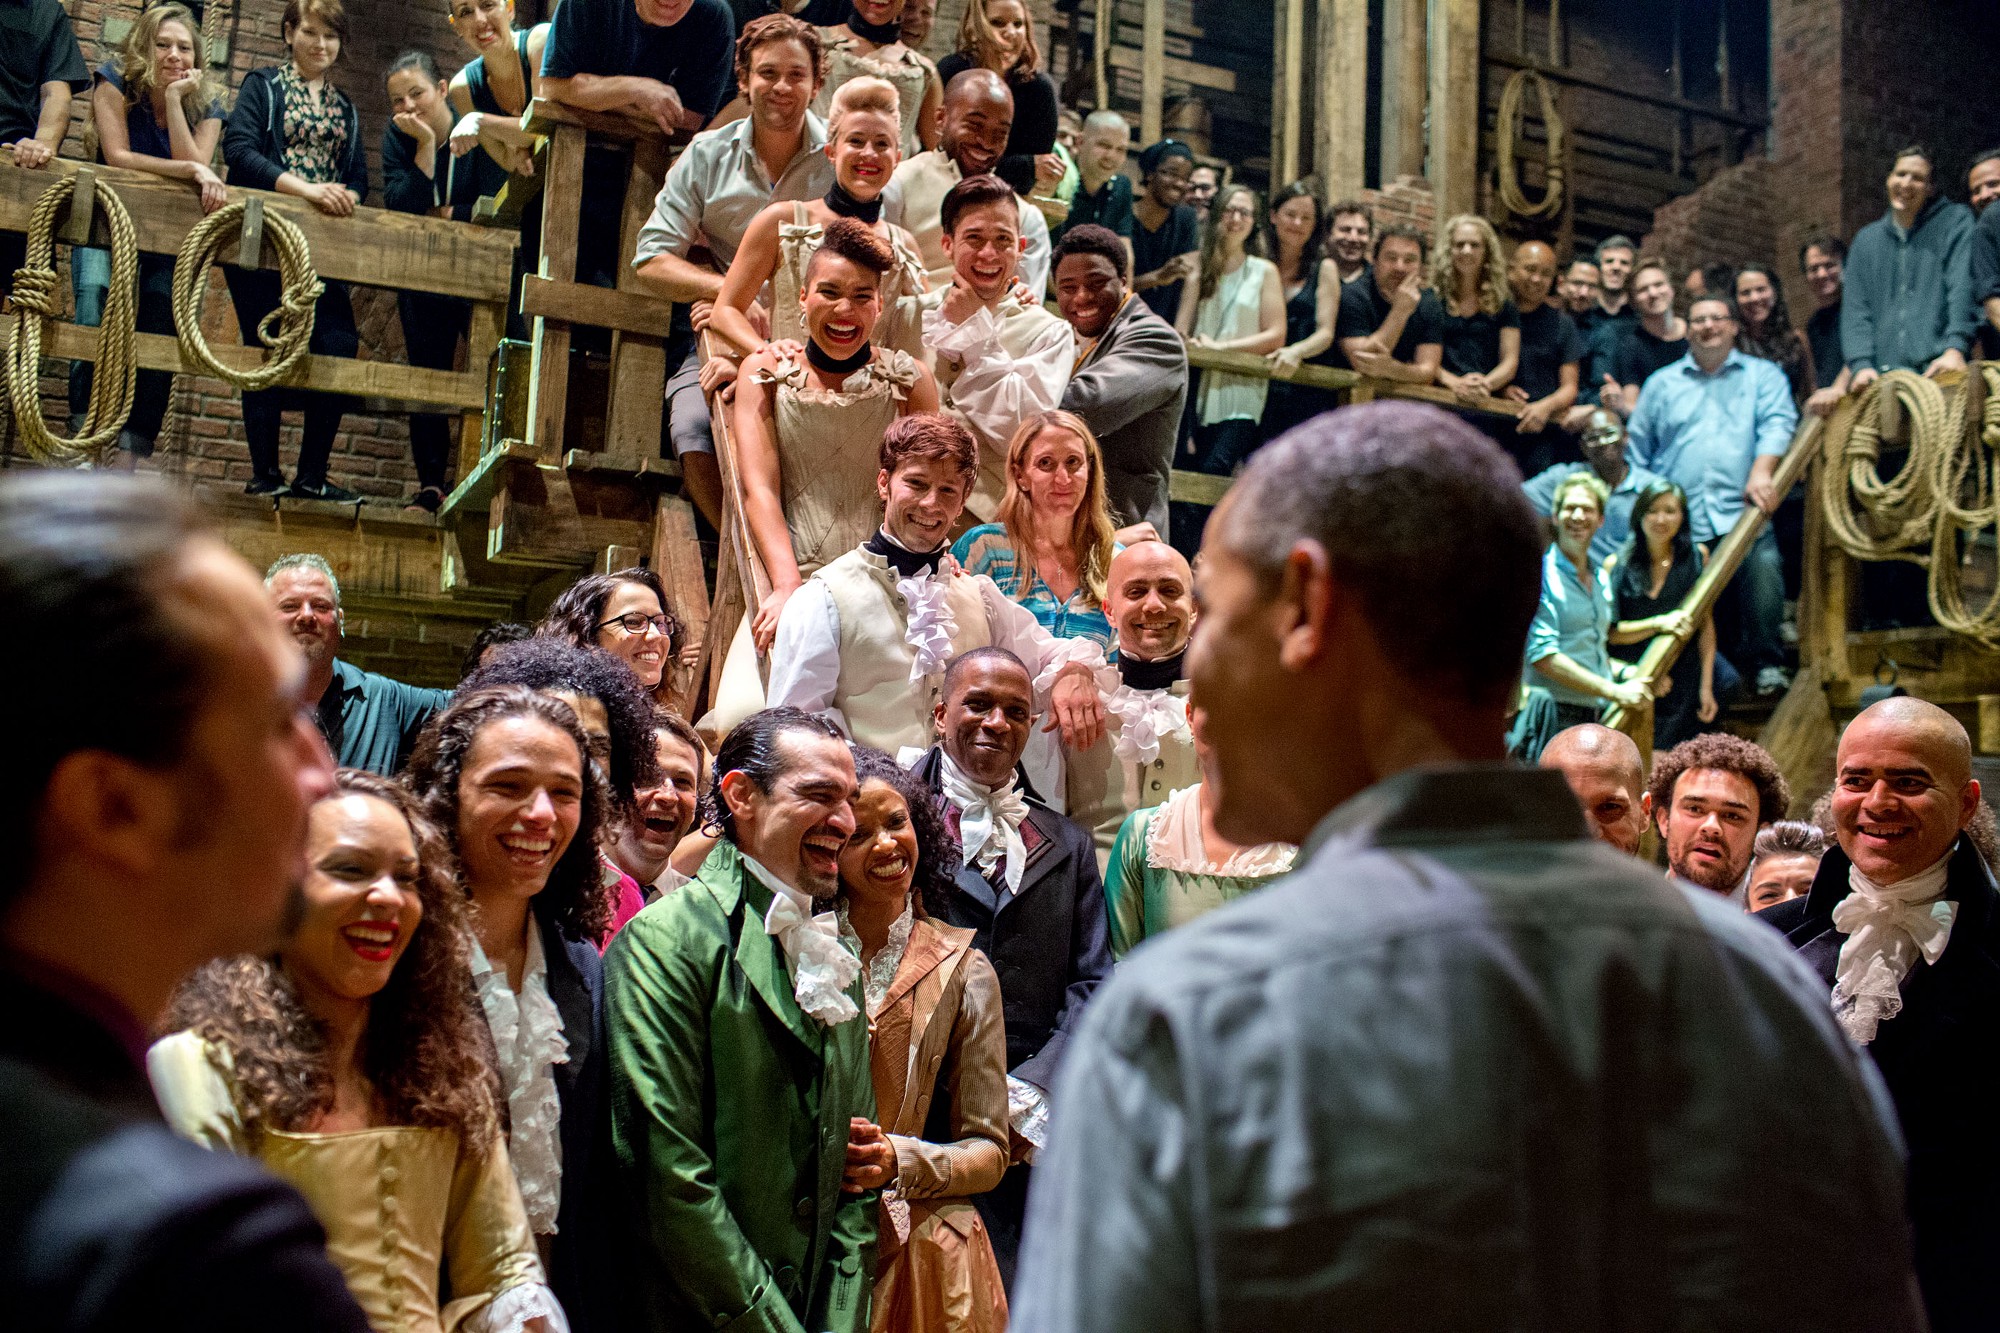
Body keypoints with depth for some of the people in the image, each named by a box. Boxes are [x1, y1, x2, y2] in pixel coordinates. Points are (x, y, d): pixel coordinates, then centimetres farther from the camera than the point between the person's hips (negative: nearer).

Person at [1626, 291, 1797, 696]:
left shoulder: (1762, 375, 16)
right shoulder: (1662, 383, 22)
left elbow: (1777, 424, 0)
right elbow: (1637, 452, 21)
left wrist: (1761, 471, -19)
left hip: (1740, 515, -1)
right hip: (1676, 522, 1)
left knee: (1763, 568, -20)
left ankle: (1764, 662, -3)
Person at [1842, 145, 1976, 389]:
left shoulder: (1956, 221, 9)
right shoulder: (1866, 240, 20)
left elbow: (1963, 289, -4)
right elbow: (1855, 308, 12)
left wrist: (1955, 348, -18)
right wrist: (1861, 364, -4)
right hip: (1883, 376, 3)